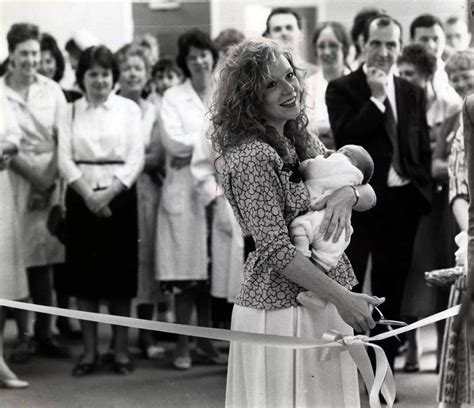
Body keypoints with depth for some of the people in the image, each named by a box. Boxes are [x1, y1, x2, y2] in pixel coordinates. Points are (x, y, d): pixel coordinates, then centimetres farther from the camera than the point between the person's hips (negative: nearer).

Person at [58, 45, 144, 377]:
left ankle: (121, 349, 10)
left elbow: (136, 157, -4)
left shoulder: (129, 109, 4)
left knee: (120, 274, 0)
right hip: (81, 197, 1)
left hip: (119, 196, -1)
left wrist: (110, 193, -15)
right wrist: (88, 193, -14)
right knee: (84, 274, 2)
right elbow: (65, 158, 0)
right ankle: (90, 351, 9)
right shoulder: (71, 112, 8)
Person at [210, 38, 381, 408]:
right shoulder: (252, 158, -17)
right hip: (280, 312, -8)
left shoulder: (303, 141, 10)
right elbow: (275, 249, -21)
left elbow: (369, 194, 12)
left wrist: (349, 194, -13)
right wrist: (341, 297, -21)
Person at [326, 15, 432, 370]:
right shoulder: (342, 89, -2)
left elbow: (424, 149, 14)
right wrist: (376, 98, -15)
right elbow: (345, 138, -16)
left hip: (403, 202, 4)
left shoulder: (413, 94, 12)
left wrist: (423, 192, 5)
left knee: (391, 292, 10)